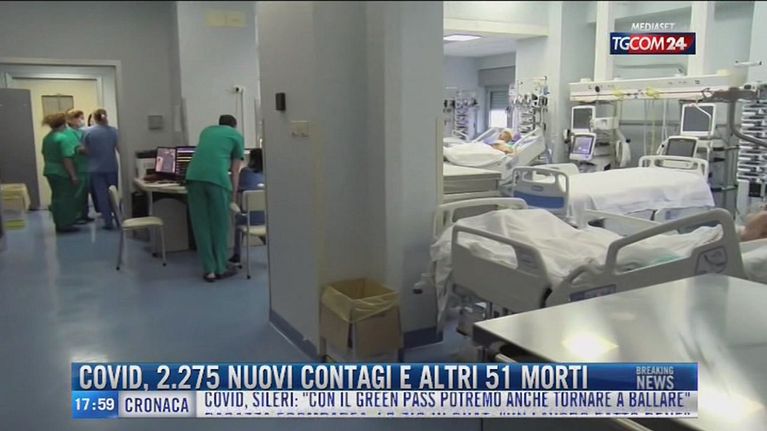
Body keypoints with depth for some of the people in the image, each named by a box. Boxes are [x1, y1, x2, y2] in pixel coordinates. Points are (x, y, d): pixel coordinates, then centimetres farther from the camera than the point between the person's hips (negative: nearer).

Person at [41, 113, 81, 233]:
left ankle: (59, 224, 20)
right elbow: (67, 158, -22)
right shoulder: (63, 137, -18)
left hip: (49, 171, 9)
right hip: (63, 173, -9)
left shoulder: (46, 138, 9)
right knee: (67, 198, -1)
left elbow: (45, 155, 19)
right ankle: (65, 225, 2)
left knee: (56, 197, 14)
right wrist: (73, 175, -20)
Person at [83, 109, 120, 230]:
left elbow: (86, 151, -1)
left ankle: (108, 222, 2)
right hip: (111, 167, 1)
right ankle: (118, 218, 18)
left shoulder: (88, 132, -4)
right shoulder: (113, 131, -3)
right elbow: (120, 149, -2)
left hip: (96, 168, -1)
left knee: (101, 195, 3)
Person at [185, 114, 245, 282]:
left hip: (194, 176, 4)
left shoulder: (207, 131, 32)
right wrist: (233, 194, 24)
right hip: (217, 178, -4)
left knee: (201, 225, 8)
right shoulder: (237, 136, 19)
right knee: (219, 225, 8)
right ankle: (220, 268, 17)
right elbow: (235, 171, 16)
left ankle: (209, 270, 11)